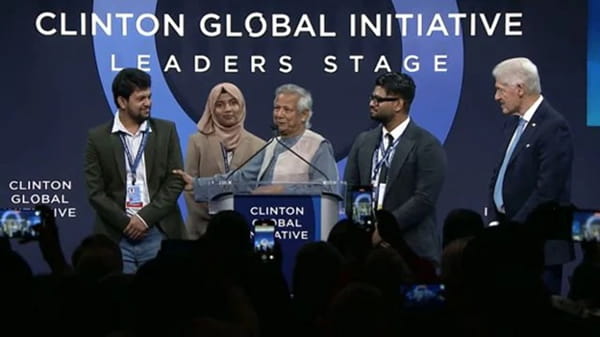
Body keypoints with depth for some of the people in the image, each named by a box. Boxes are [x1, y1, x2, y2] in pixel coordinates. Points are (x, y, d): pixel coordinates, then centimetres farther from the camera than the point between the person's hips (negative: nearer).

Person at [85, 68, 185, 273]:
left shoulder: (166, 131, 6)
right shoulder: (98, 137, 4)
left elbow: (175, 181, 2)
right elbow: (95, 191, 1)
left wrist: (145, 218, -7)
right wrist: (126, 223, -8)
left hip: (159, 233, 1)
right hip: (116, 237, -1)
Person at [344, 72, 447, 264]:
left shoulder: (427, 146, -5)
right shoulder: (363, 141, 13)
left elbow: (424, 199, -12)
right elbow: (349, 188, 12)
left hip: (412, 248, -4)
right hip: (368, 242, 4)